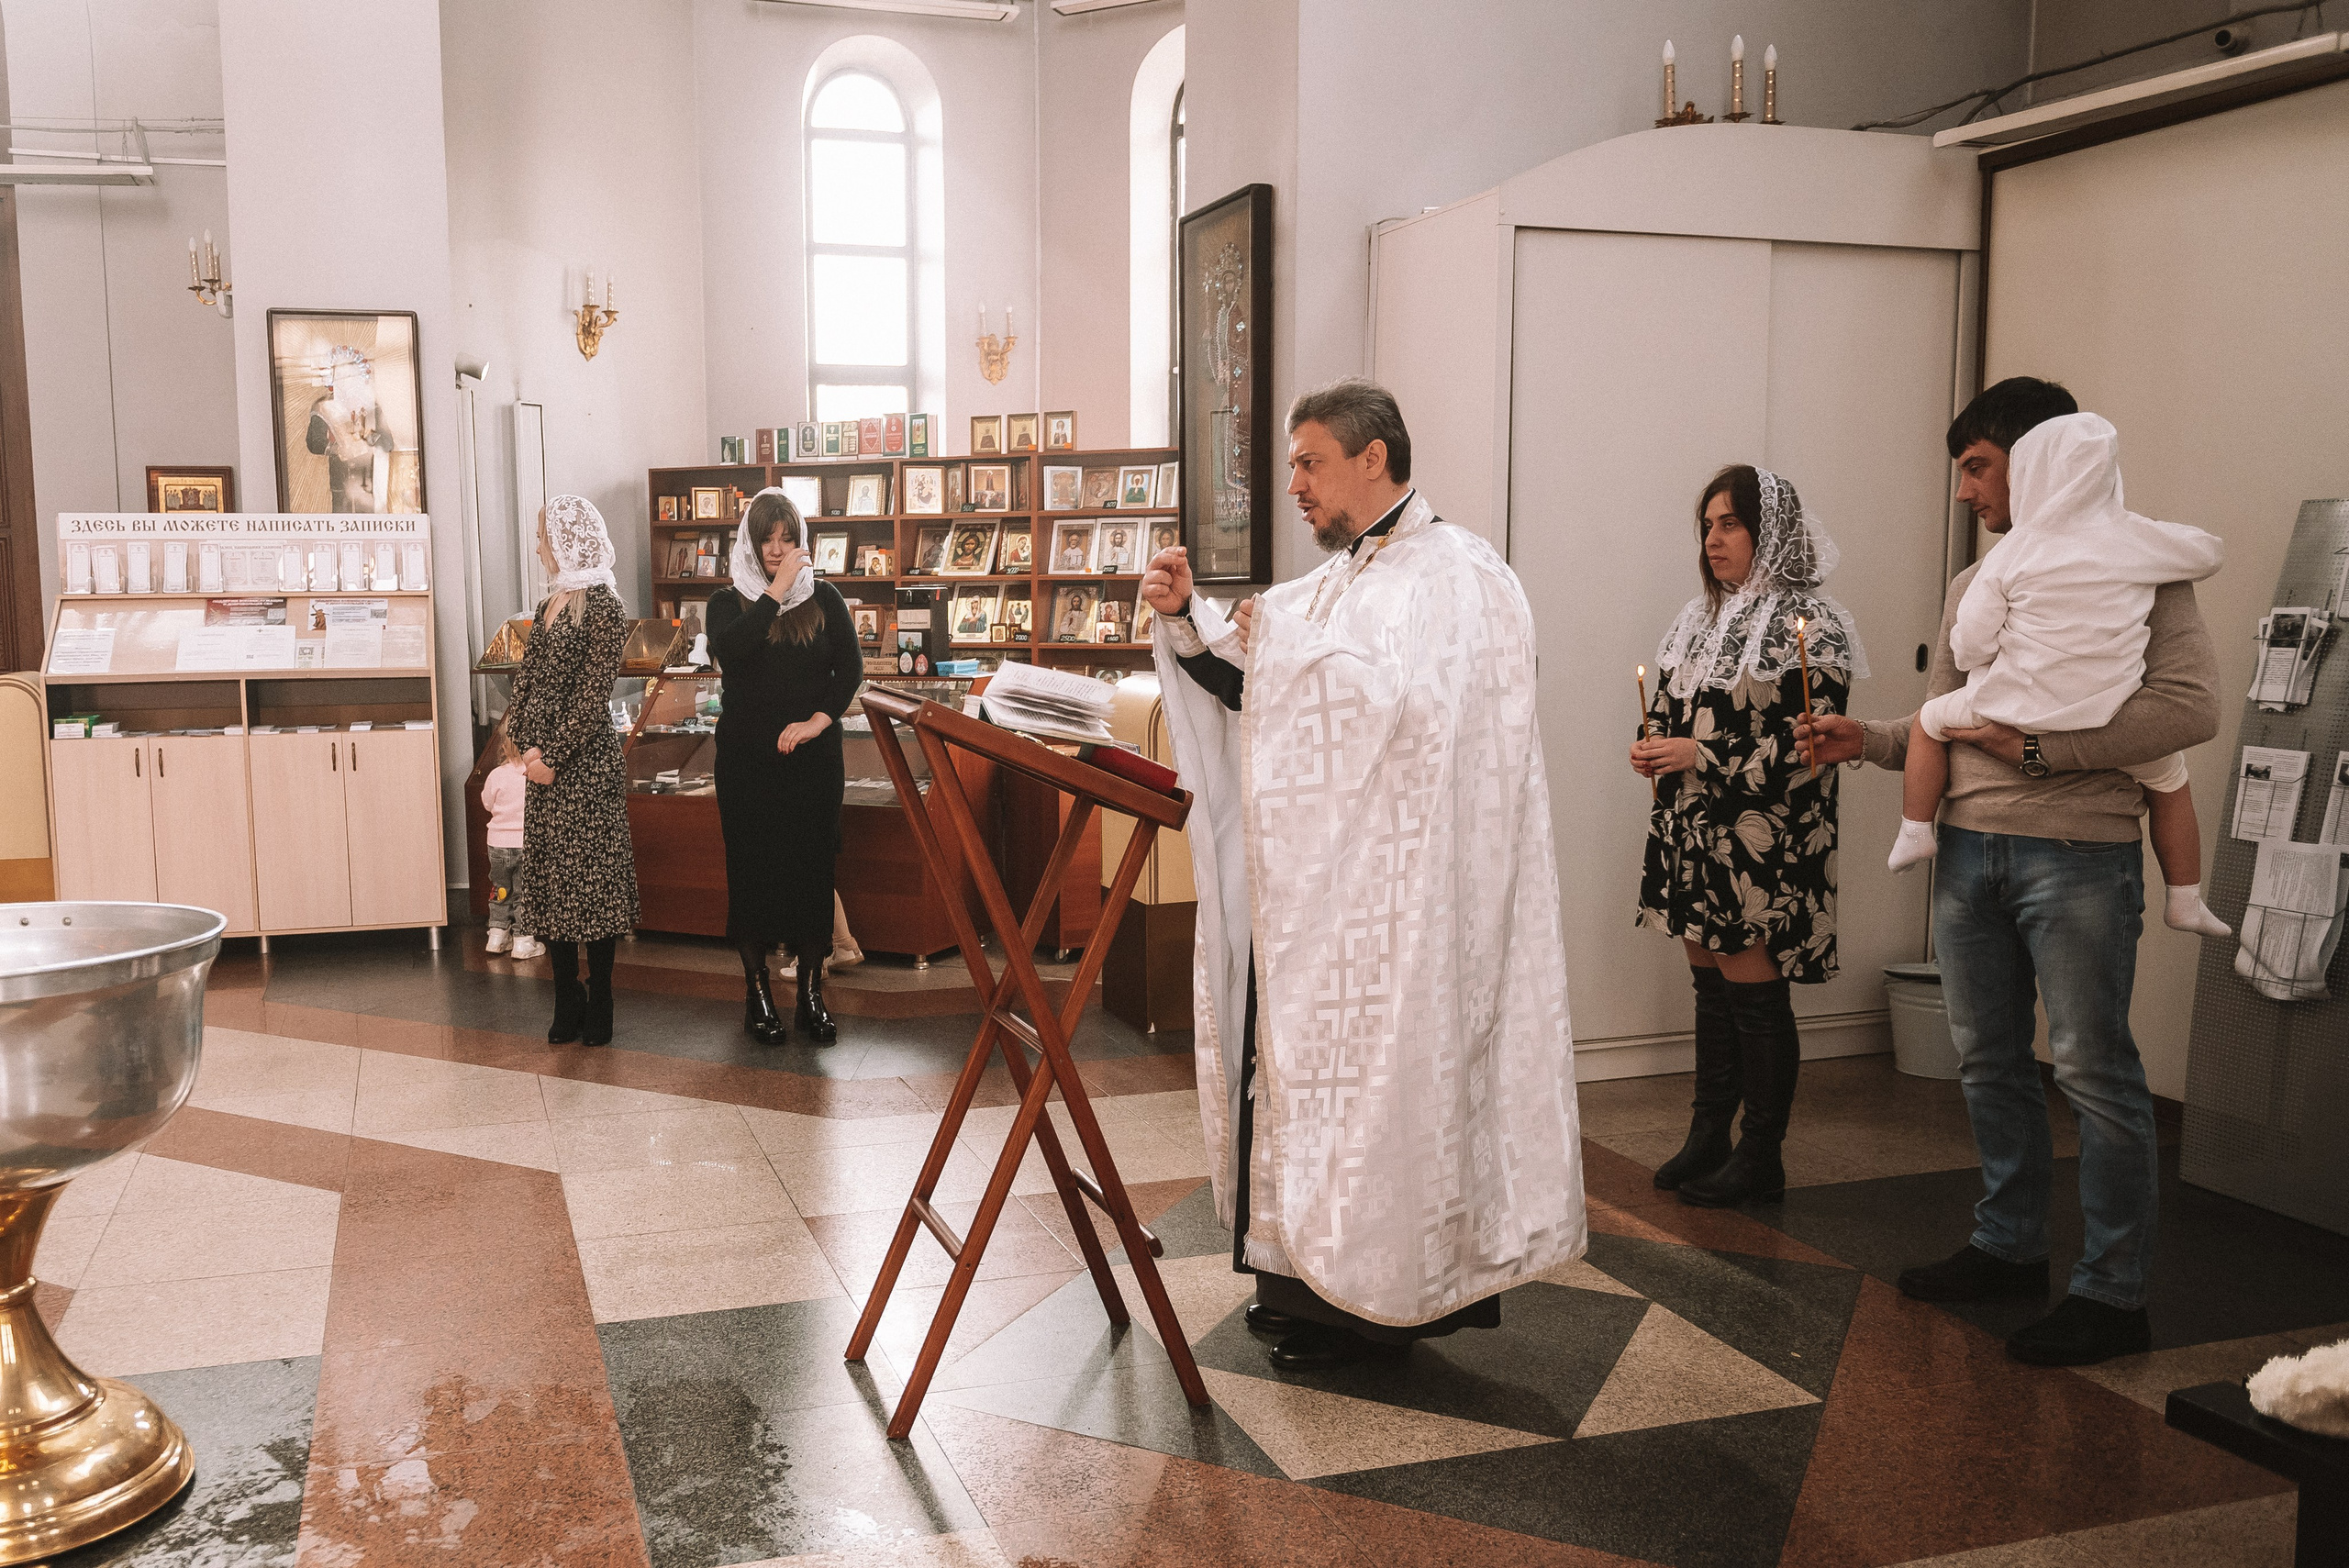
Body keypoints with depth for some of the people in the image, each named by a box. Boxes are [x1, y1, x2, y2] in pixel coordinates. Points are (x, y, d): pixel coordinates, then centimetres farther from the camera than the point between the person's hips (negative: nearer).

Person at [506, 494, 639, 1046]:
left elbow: (592, 695, -16)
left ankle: (598, 1008, 10)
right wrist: (528, 745, -3)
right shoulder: (554, 601, 12)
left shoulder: (601, 607, -12)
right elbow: (528, 675, 10)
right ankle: (567, 1002, 20)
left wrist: (554, 754, -15)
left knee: (590, 877, 0)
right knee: (549, 879, 10)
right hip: (544, 759, 8)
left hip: (585, 762, -8)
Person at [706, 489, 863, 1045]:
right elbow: (728, 648, -18)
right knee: (751, 869, 2)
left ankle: (812, 994, 12)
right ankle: (757, 994, 13)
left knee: (813, 868, 2)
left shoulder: (824, 599, 7)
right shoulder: (729, 601, 4)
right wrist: (777, 591, -17)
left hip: (813, 758, 1)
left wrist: (818, 720, -16)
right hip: (747, 760, 0)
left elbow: (851, 667, -2)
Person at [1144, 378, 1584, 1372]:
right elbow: (1249, 682, 16)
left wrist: (1284, 642, -18)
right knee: (1302, 1054, 11)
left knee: (1368, 1074, -2)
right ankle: (1313, 1278, 23)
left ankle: (1368, 1305, 11)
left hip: (1391, 892, -9)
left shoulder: (1456, 575, -10)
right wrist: (1186, 617, 0)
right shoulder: (1337, 580, 18)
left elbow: (1412, 704, -26)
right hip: (1317, 878, 9)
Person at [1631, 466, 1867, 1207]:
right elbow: (1669, 708, 22)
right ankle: (1708, 1139, 23)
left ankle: (1761, 1160, 11)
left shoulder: (1808, 624, -9)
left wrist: (1700, 756, -19)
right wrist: (1652, 748, 0)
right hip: (1694, 834, 7)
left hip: (1764, 844, -7)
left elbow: (1805, 744, -16)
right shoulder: (1703, 617, 14)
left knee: (1755, 993, -1)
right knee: (1710, 985, 13)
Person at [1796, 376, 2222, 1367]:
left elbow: (2191, 706, -15)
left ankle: (2113, 1293, 9)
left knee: (2093, 1072, -1)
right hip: (1969, 849, 7)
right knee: (1988, 1062, 13)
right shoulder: (1971, 587, 16)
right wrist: (1867, 740, 2)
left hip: (2077, 853, -7)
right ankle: (2010, 1246, 28)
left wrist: (2039, 749, -19)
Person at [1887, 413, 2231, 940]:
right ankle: (2185, 901, 30)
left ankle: (1914, 832, 21)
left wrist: (1972, 656, 18)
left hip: (2017, 709, -1)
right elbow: (2210, 552, 19)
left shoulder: (2013, 550, -3)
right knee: (2169, 778, 26)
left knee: (1931, 719, 24)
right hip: (2110, 720, 1)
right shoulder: (2139, 539, 1)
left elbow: (1969, 643, -5)